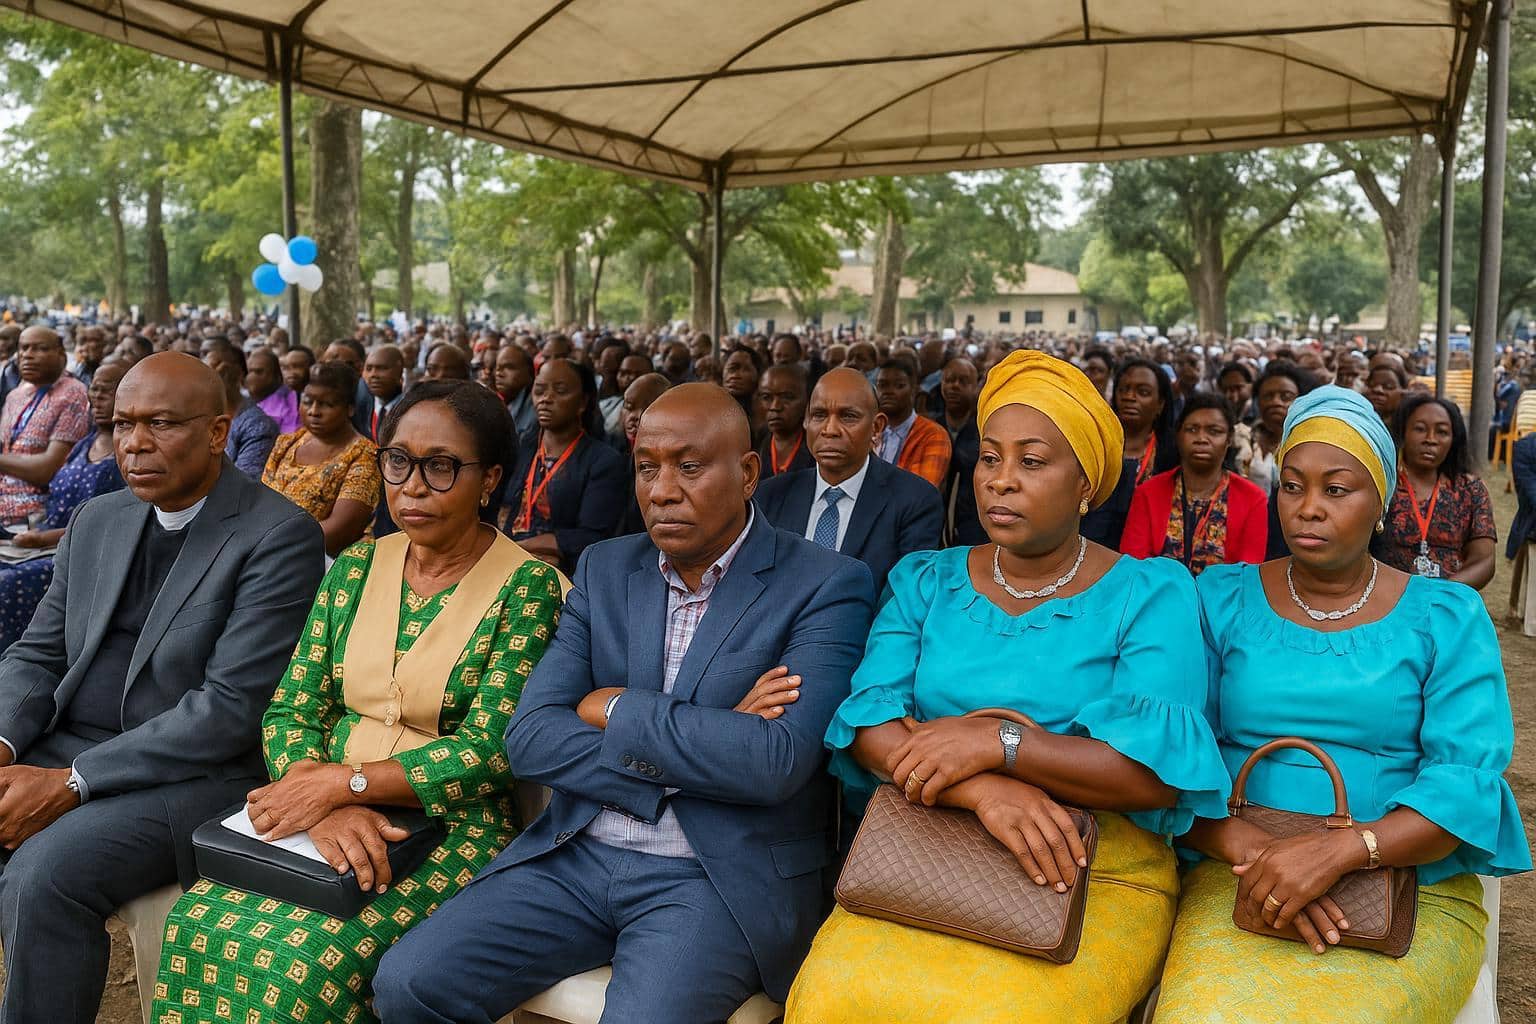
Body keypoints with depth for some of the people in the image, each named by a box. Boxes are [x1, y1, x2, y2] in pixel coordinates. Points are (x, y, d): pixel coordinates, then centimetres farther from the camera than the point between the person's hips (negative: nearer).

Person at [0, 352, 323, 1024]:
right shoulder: (96, 521, 12)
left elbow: (231, 709, -18)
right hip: (63, 747, 7)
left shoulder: (280, 537, -13)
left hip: (195, 771, -7)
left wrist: (74, 782, -19)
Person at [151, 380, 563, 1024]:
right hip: (330, 812, 5)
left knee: (301, 959, -27)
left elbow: (488, 751, -13)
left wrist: (340, 783, -17)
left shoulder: (527, 586, -8)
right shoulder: (355, 570, 8)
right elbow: (289, 713, 5)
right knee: (195, 926, -20)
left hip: (451, 830, -4)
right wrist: (323, 803, -15)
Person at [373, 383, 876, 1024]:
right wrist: (701, 742, -14)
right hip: (576, 855, 5)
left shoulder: (827, 585, -7)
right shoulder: (604, 569, 7)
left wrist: (616, 709, -11)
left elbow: (776, 761, -21)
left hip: (722, 877, -4)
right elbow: (530, 739, -2)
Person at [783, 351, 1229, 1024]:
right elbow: (865, 725, -3)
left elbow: (1161, 771, -11)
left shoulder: (1149, 595, 2)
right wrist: (981, 788, -21)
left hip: (1097, 873, -2)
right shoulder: (925, 583, 11)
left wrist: (996, 741, -18)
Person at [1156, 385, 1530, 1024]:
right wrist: (1249, 849, -20)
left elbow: (1469, 782, -6)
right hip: (1236, 879, 0)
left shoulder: (1447, 618, 6)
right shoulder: (1220, 600, 7)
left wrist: (1340, 850, -22)